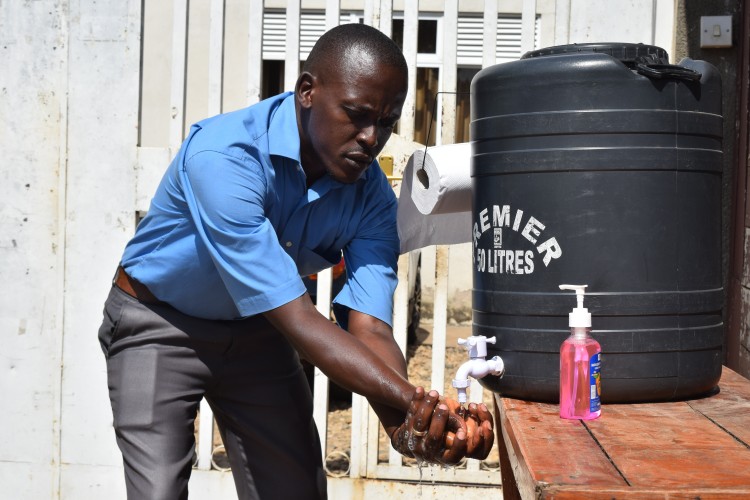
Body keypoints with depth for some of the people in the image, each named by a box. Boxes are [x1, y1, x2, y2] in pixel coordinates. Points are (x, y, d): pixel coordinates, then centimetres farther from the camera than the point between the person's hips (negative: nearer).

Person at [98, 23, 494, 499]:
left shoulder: (372, 198, -16)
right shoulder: (222, 156, -34)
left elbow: (369, 328, -25)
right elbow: (298, 321, -37)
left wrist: (408, 423, -45)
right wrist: (413, 400, -44)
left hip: (256, 333, 5)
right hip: (159, 326, -4)